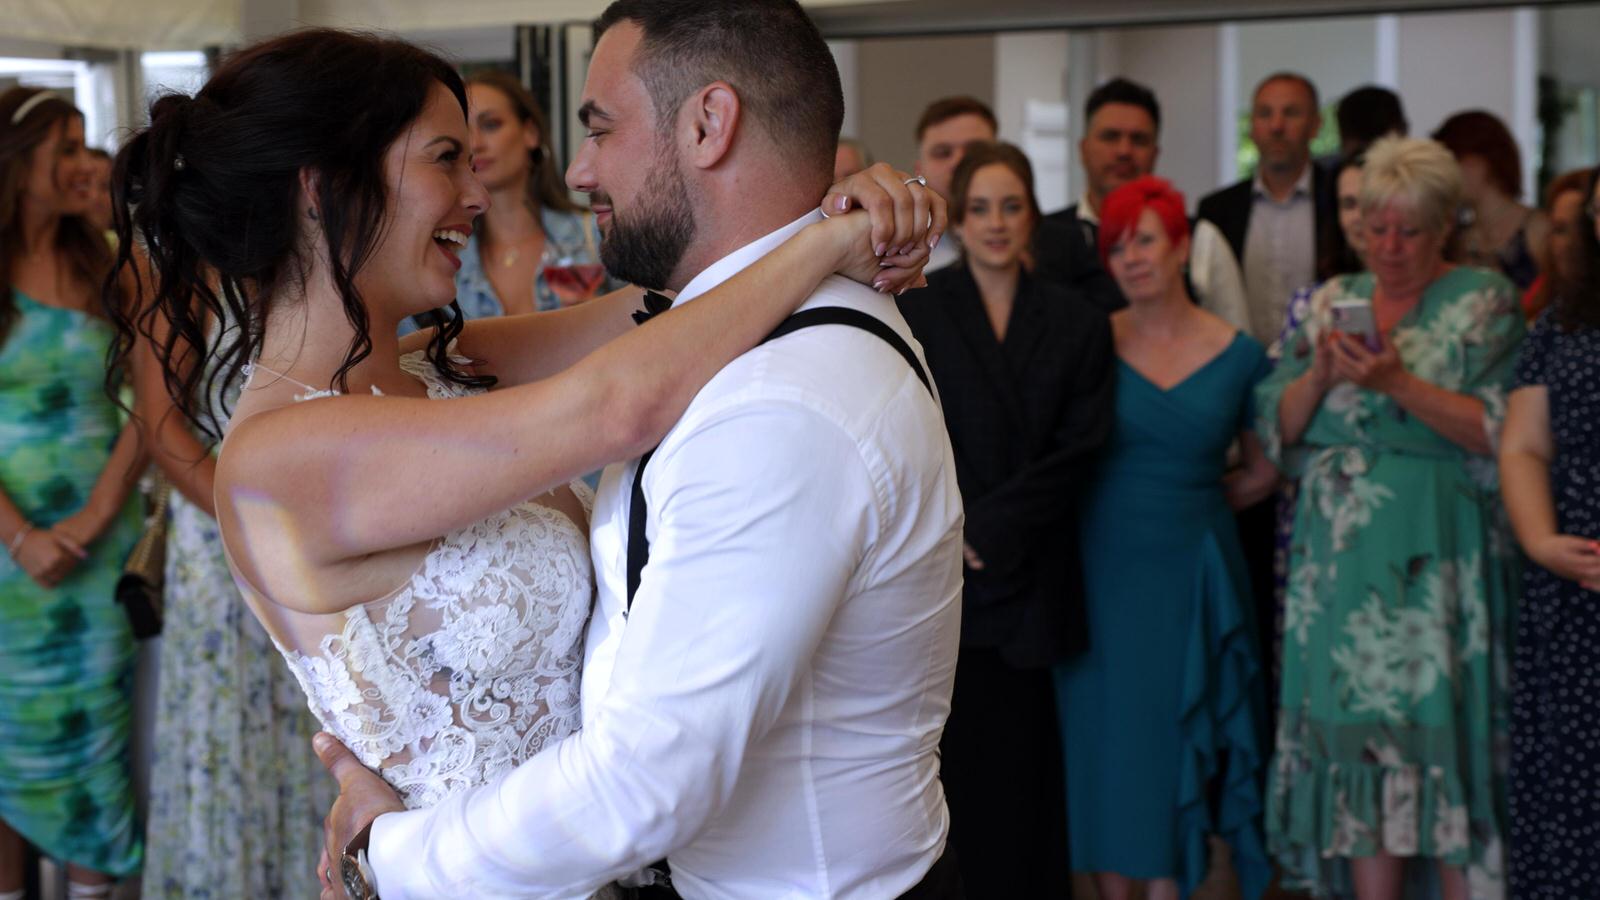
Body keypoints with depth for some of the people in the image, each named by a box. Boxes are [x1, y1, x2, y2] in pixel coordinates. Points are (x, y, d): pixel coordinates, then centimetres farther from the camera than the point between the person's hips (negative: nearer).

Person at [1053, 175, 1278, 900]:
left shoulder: (1238, 355, 2)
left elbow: (1263, 472, 12)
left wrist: (1191, 500, 4)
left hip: (1190, 570, 1)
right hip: (1102, 568, 0)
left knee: (1175, 740, 5)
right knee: (1103, 738, 4)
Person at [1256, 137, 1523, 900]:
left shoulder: (1484, 302, 0)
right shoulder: (1329, 304, 12)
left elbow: (1498, 431, -9)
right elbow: (1277, 427, 9)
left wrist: (1398, 383, -18)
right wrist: (1321, 372, -9)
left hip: (1434, 562, -4)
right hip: (1337, 559, 4)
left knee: (1441, 727, -5)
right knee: (1354, 733, 4)